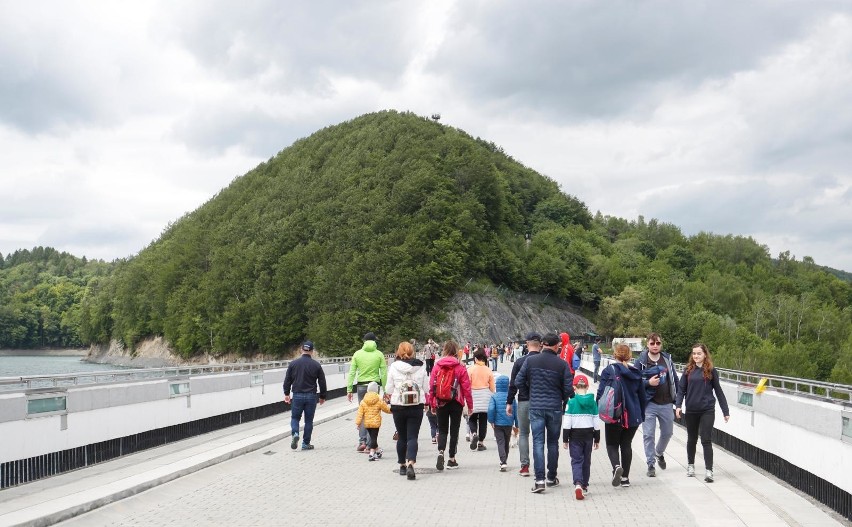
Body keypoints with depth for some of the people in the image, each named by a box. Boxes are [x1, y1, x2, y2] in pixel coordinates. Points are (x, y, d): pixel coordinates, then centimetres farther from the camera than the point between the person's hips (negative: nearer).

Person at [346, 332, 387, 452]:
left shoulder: (357, 354, 3)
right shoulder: (379, 354, 0)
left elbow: (352, 373, 1)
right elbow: (384, 374, -3)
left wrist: (349, 390, 5)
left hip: (361, 386, 1)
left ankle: (362, 442, 1)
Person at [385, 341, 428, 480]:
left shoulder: (394, 367, -7)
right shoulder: (421, 366, -4)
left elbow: (388, 389, -3)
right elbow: (426, 387, 1)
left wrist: (391, 394, 18)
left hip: (398, 406, 0)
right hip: (416, 406, 0)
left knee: (402, 437, 15)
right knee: (412, 437, 0)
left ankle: (402, 465, 23)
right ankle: (410, 463, -19)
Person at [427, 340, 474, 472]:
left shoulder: (437, 366, -3)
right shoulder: (460, 367, -7)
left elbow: (431, 386, 0)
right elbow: (466, 387, -6)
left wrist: (431, 404, 10)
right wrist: (470, 404, 3)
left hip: (440, 403, 1)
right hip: (456, 403, -1)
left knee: (442, 430, 13)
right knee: (454, 430, 10)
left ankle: (441, 452, -12)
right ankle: (451, 459, 13)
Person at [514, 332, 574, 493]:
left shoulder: (530, 361, -4)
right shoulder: (562, 364, -7)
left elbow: (518, 382, -1)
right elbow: (569, 389, -6)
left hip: (535, 407, 0)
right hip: (555, 408, 0)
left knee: (538, 442, 0)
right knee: (553, 443, 14)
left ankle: (540, 479, -9)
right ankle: (552, 478, 23)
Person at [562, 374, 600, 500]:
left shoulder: (572, 402, -10)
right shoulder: (592, 402, -1)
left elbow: (567, 423, -10)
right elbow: (597, 422, 3)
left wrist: (565, 439, -2)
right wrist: (597, 439, 12)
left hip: (575, 435, -3)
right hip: (588, 435, 3)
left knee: (576, 460, -2)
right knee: (586, 460, 16)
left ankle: (578, 484, -23)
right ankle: (585, 485, 26)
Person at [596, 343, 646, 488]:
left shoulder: (609, 371, -8)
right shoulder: (636, 372, 6)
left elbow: (601, 394, -11)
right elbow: (642, 396, 12)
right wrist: (641, 415, 21)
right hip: (633, 416, 4)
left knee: (612, 444, 10)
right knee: (626, 445, 15)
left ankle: (616, 466, -18)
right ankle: (625, 477, 15)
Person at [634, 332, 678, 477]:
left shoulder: (667, 359, 5)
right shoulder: (640, 362, -5)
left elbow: (675, 379, 11)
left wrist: (677, 399, 7)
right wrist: (648, 382, -21)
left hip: (666, 404, 4)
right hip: (649, 404, -4)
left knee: (667, 432, 17)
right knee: (649, 435, -4)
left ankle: (659, 453, 45)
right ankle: (651, 464, 7)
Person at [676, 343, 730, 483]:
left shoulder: (711, 371, -1)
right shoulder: (688, 370, 3)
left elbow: (718, 391, 3)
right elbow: (681, 389, 3)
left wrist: (725, 411, 3)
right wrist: (678, 405, -11)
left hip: (707, 410, -2)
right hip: (691, 411, 2)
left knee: (706, 440, -7)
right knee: (692, 439, 16)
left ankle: (709, 470, -7)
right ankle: (690, 465, 33)